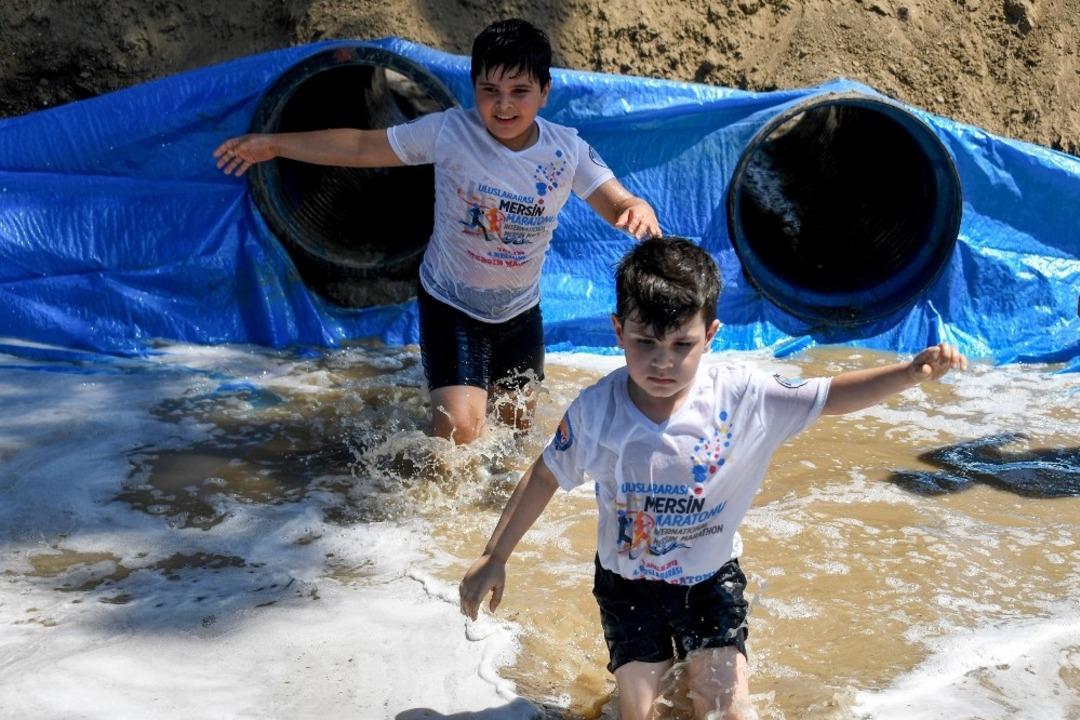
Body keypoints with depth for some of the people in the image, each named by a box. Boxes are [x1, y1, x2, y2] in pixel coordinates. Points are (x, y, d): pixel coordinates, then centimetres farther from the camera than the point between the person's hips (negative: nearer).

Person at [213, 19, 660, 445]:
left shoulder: (568, 151, -15)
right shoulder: (448, 132, -20)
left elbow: (618, 205, -14)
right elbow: (361, 146, -14)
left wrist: (638, 210, -40)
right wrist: (275, 144, -16)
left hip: (520, 310, 4)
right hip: (451, 303, -3)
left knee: (515, 425, 19)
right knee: (458, 429, -18)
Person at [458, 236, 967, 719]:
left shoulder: (741, 398, -22)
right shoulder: (595, 410, -21)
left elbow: (831, 396, -17)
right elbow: (545, 477, -7)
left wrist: (910, 373, -33)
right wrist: (494, 557, -3)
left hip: (711, 577, 0)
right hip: (628, 582, 0)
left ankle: (699, 667, 30)